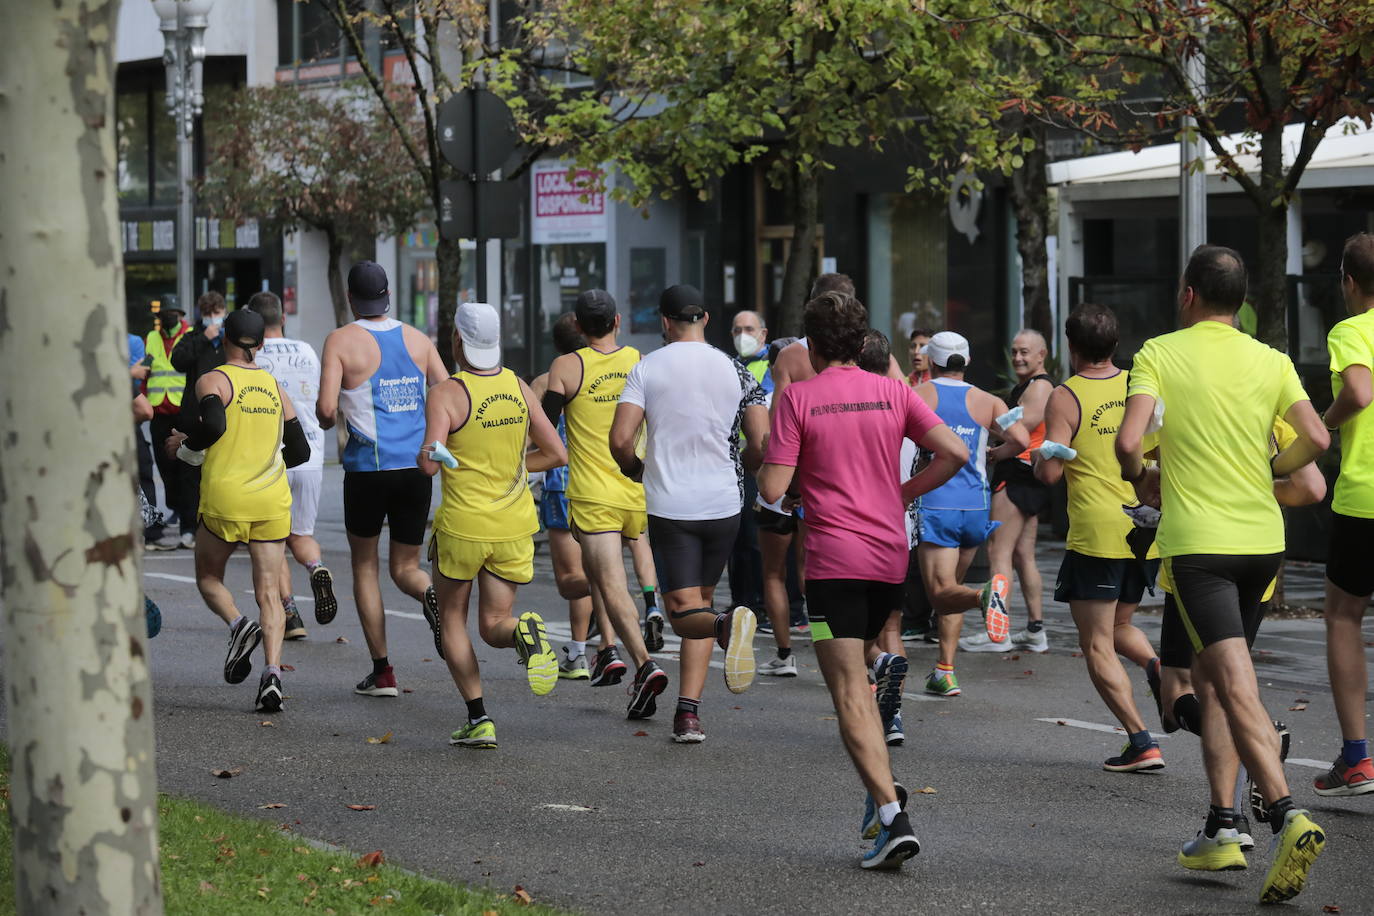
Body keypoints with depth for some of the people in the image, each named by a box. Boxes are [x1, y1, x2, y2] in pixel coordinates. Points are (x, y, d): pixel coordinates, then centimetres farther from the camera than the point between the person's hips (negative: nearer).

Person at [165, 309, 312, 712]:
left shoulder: (214, 381, -3)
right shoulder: (274, 386, 12)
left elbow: (213, 424, -22)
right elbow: (299, 451, 14)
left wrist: (184, 446, -3)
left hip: (225, 497, -3)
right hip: (273, 499, 3)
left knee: (208, 576, 18)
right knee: (268, 592, 2)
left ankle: (238, 625, -10)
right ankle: (272, 673, -15)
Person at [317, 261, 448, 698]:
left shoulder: (341, 340, -5)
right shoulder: (417, 339, 7)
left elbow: (326, 408, -13)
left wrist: (326, 419, 10)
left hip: (368, 467, -3)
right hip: (416, 466, 3)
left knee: (364, 566, 13)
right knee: (405, 567, 13)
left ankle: (382, 670, 8)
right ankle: (431, 595, -23)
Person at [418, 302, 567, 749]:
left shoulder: (446, 394, -13)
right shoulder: (518, 388, 2)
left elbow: (429, 464, -22)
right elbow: (556, 454, 3)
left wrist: (426, 457, 1)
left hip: (463, 524, -4)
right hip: (515, 527, 4)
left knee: (452, 620, 16)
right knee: (493, 626, 12)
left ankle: (478, 719, 5)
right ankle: (523, 631, -24)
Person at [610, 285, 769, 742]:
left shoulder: (646, 368, -2)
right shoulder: (736, 372, 2)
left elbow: (620, 439, -10)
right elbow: (762, 447, -2)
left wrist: (635, 469, 12)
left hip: (668, 506, -2)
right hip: (723, 503, 3)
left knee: (684, 613, -1)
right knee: (702, 600, 16)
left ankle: (727, 624, -36)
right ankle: (688, 712, 8)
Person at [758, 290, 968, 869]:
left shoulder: (796, 397, -5)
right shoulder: (892, 392, 6)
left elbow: (773, 489, -10)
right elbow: (954, 453, -1)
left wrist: (782, 482, 13)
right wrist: (902, 494, 12)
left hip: (833, 560, -5)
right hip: (891, 554, 5)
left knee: (850, 693, -5)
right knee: (855, 677, 24)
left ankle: (892, 816, -17)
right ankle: (882, 791, 16)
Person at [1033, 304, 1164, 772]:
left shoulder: (1065, 398, -8)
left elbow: (1049, 473, -14)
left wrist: (1038, 453, 7)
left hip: (1096, 535, -5)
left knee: (1097, 646, 3)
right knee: (1119, 625, 24)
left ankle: (1141, 742, -8)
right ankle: (1158, 666, -7)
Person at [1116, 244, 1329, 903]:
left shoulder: (1159, 354, -3)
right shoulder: (1270, 361, 7)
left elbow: (1128, 442, -14)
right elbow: (1315, 439, -3)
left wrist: (1140, 481, 7)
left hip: (1197, 542, -5)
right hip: (1262, 538, 5)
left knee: (1237, 687, -14)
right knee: (1211, 679, 20)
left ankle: (1288, 817, -31)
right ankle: (1221, 823, 16)